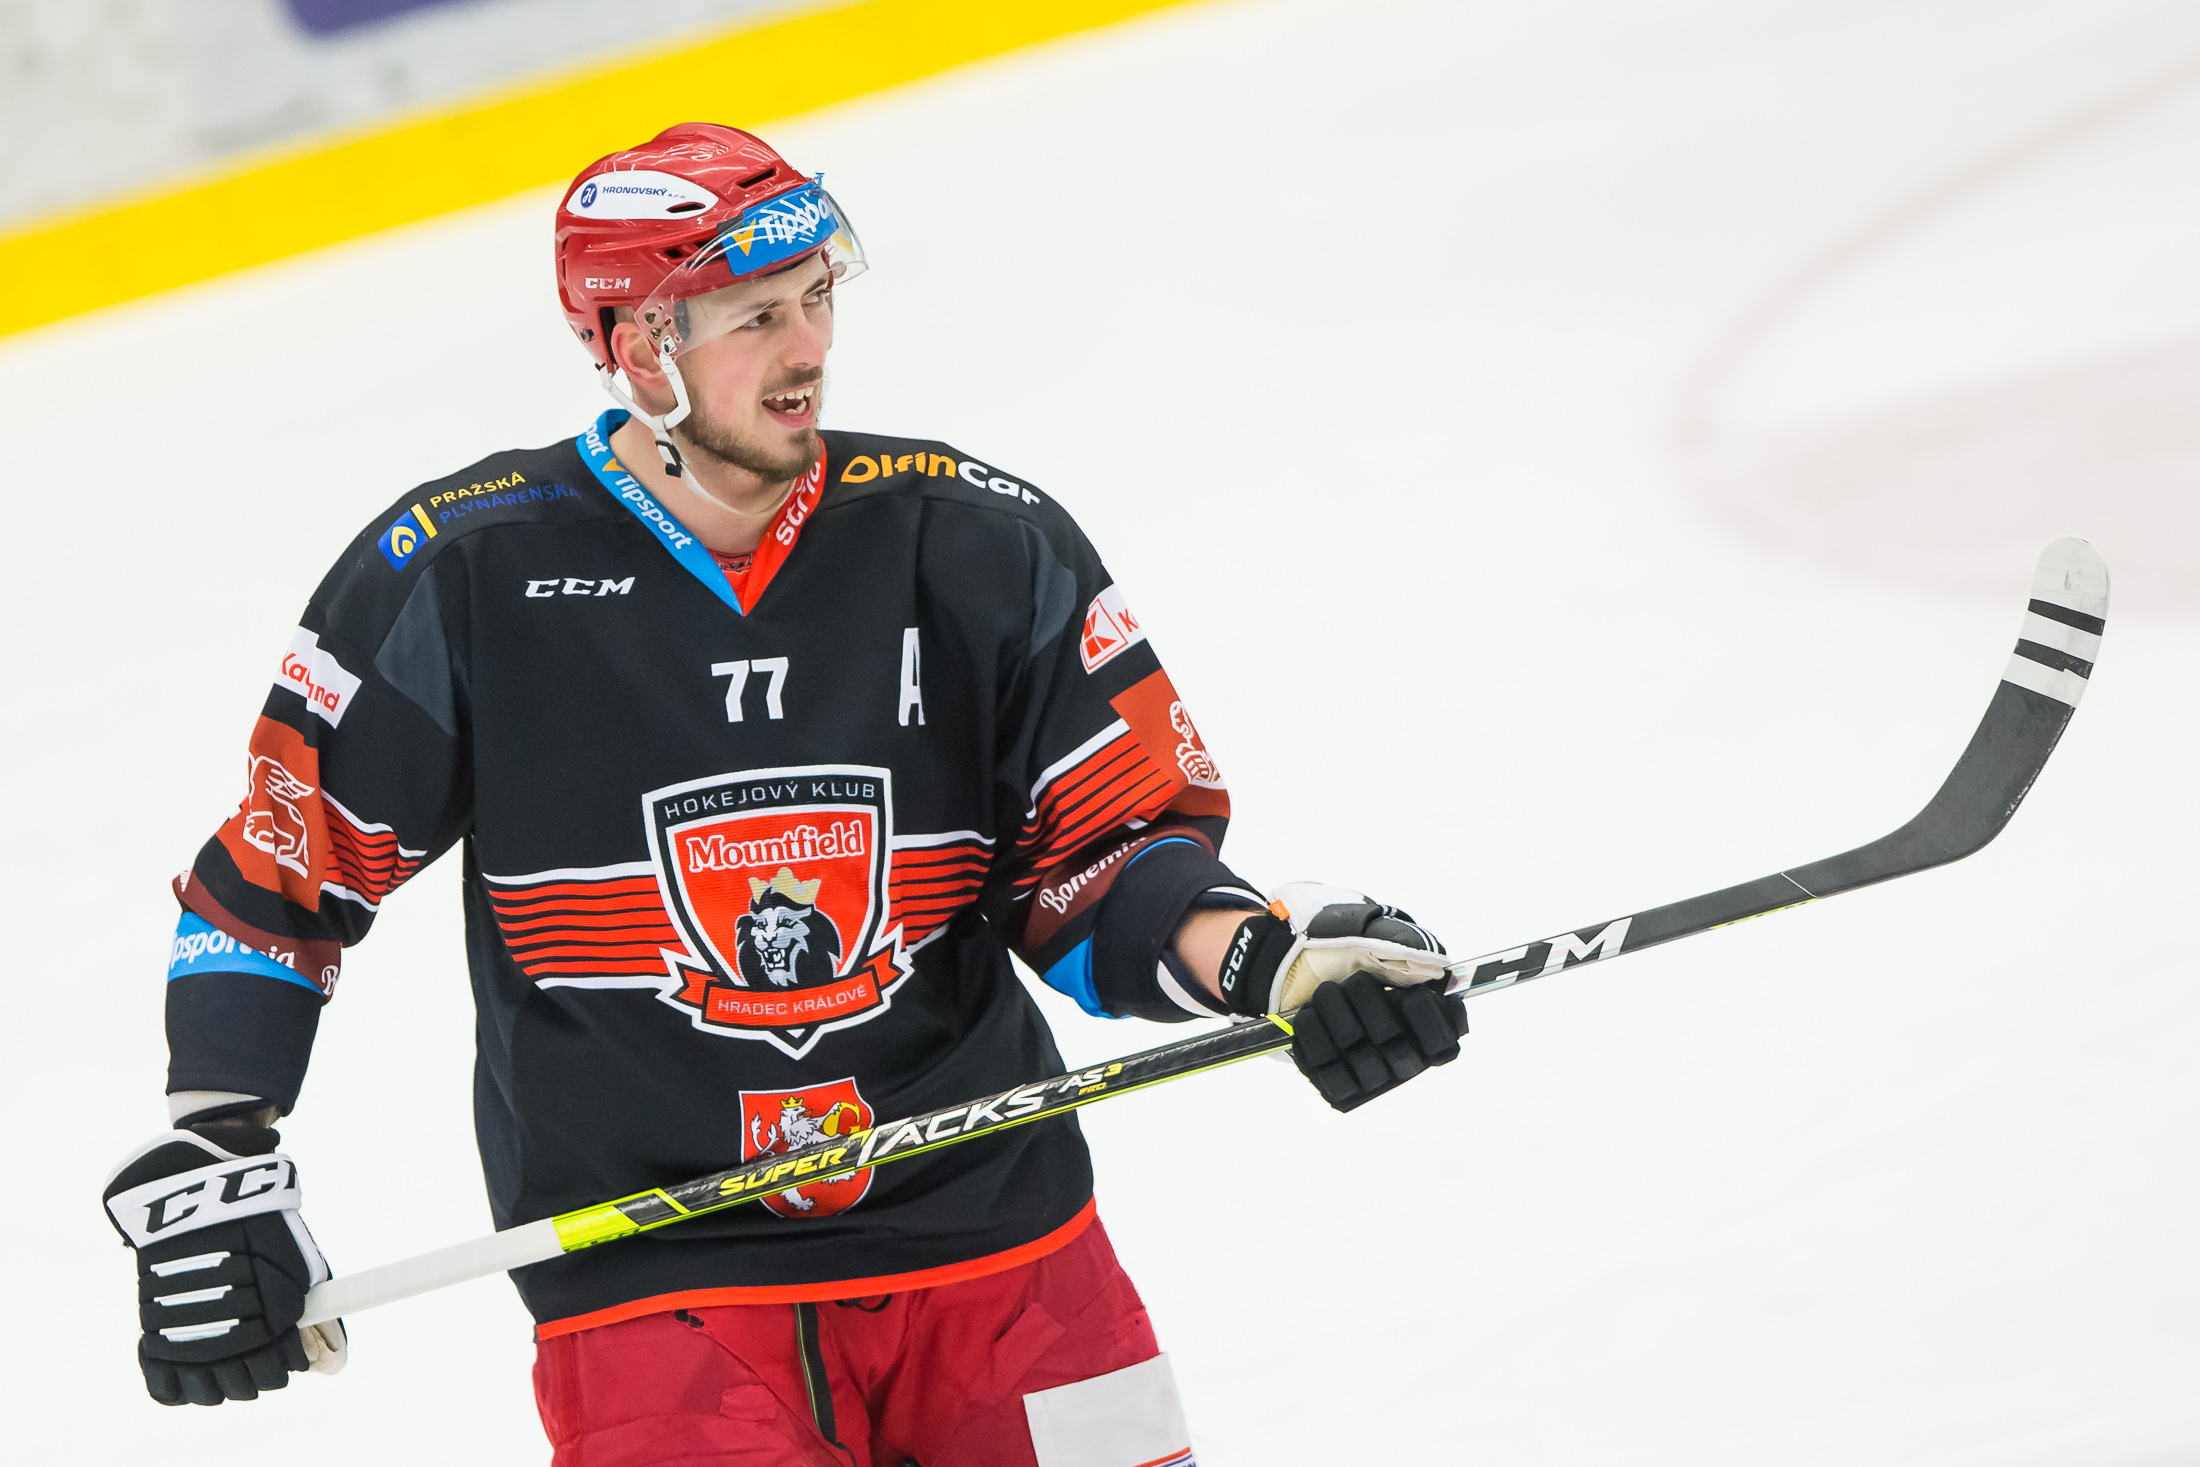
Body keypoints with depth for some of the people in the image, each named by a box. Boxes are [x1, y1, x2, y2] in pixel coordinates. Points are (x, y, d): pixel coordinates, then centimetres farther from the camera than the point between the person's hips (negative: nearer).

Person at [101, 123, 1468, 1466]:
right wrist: (206, 1167, -6)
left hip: (991, 1221, 3)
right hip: (648, 1282, -3)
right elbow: (273, 876, 2)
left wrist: (1269, 961, -17)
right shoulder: (459, 577, -8)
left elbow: (1110, 858, 2)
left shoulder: (980, 541, -3)